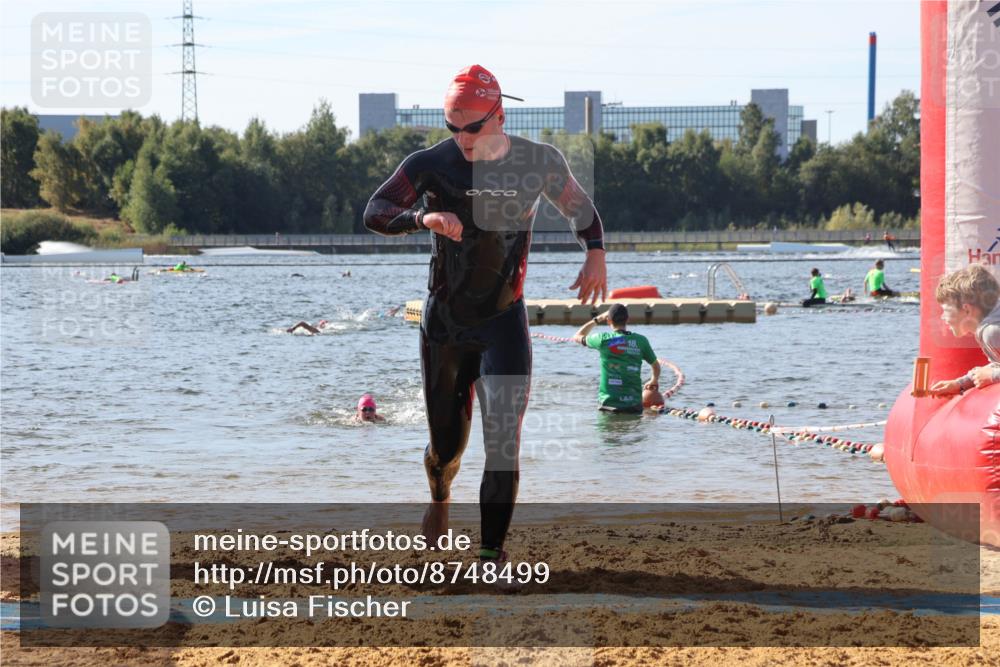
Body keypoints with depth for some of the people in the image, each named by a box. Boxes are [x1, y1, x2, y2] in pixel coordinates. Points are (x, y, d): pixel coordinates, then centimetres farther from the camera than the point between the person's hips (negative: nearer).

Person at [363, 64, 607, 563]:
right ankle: (440, 497, 46)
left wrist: (595, 252, 1)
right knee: (446, 445, 10)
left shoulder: (539, 163, -4)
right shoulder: (431, 164, -8)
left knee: (503, 444, -15)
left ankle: (492, 555, -12)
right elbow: (374, 213, -15)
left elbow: (577, 205, 15)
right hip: (444, 324, 1)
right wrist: (422, 217, -33)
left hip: (504, 324, 0)